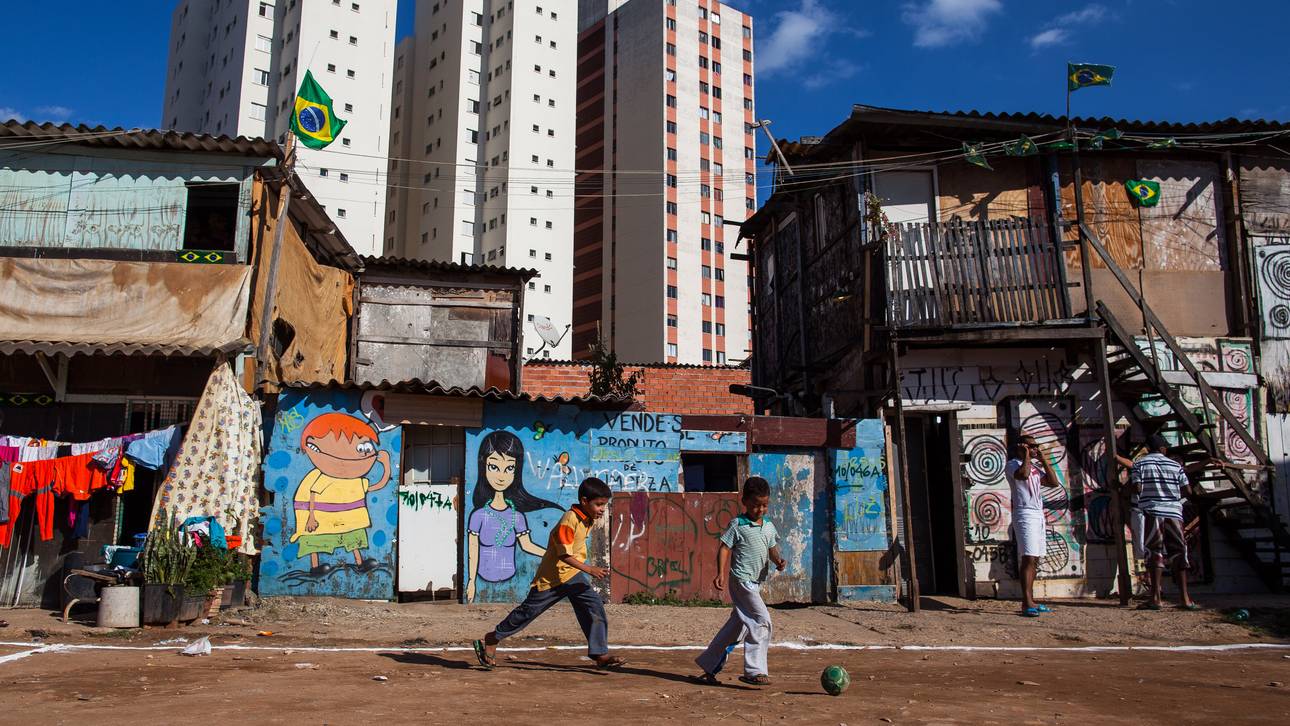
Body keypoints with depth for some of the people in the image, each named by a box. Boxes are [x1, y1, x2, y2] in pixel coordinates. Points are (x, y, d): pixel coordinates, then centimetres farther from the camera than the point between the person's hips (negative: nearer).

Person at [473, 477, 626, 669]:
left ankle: (600, 654, -1)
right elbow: (565, 555, -27)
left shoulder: (587, 518, 2)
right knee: (528, 611, 3)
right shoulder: (569, 520, -26)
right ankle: (491, 640, 20)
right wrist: (589, 569, -29)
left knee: (595, 606, -5)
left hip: (573, 574, 8)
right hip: (552, 577, -8)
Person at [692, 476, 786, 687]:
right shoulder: (738, 525, -8)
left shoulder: (769, 526, 11)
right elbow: (724, 548, -8)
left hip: (756, 583, 8)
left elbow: (772, 548, 19)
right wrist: (721, 573, -20)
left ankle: (709, 668, 23)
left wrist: (778, 560, -3)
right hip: (741, 580, -8)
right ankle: (754, 670, -9)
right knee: (762, 620, -17)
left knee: (737, 626, 12)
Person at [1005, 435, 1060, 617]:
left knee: (1034, 559, 9)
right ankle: (1027, 603, -18)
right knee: (1028, 558, -15)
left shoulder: (1036, 467, 21)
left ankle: (1030, 601, 14)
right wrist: (1026, 455, -12)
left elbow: (1054, 482, 13)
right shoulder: (1013, 464, -5)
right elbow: (1023, 474, -27)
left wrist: (1044, 460, 10)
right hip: (1025, 514, -9)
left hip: (1038, 515, 9)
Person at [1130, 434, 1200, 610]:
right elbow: (1187, 491, 5)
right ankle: (1185, 599, 7)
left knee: (1155, 554, -1)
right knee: (1178, 554, 7)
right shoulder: (1176, 465, 9)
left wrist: (1130, 484, 13)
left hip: (1152, 512, -2)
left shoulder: (1139, 464, 2)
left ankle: (1156, 598, -4)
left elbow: (1137, 489, -9)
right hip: (1174, 513, 2)